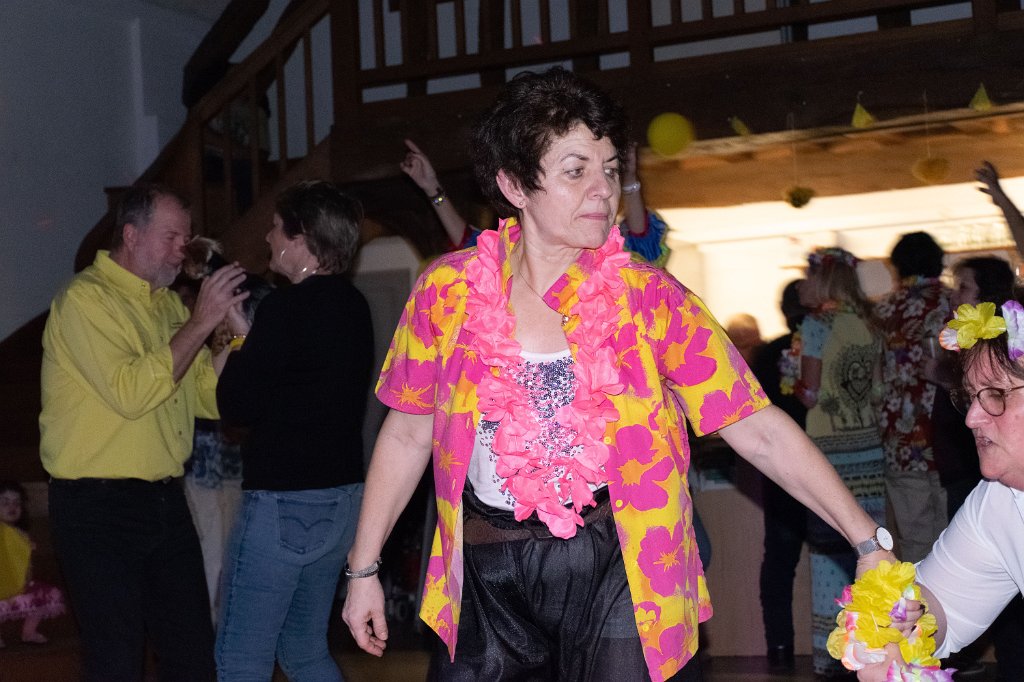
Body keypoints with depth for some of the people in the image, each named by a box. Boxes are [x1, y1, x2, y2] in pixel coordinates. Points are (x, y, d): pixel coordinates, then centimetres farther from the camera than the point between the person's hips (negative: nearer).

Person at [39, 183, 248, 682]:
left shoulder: (168, 302, 14)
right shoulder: (85, 298, -10)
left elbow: (209, 397, 13)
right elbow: (130, 392, -23)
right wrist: (201, 321, -19)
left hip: (164, 502, 7)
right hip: (98, 508, -7)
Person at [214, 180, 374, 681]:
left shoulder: (286, 308, -17)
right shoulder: (353, 306, 10)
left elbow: (235, 407, -14)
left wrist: (239, 336, 0)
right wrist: (252, 336, 14)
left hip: (283, 502, -9)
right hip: (343, 496, 9)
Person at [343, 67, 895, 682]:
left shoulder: (650, 299, -5)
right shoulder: (448, 292, -1)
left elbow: (761, 432, -7)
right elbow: (408, 436, 9)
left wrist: (868, 541, -14)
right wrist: (364, 568, 10)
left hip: (619, 582, -1)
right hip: (489, 587, 1)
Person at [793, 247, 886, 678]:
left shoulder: (816, 325, -9)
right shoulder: (868, 323, 10)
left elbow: (810, 396, -11)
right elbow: (878, 389, 12)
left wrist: (793, 379, 7)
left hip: (830, 450, -6)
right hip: (868, 447, 6)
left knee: (829, 550, -2)